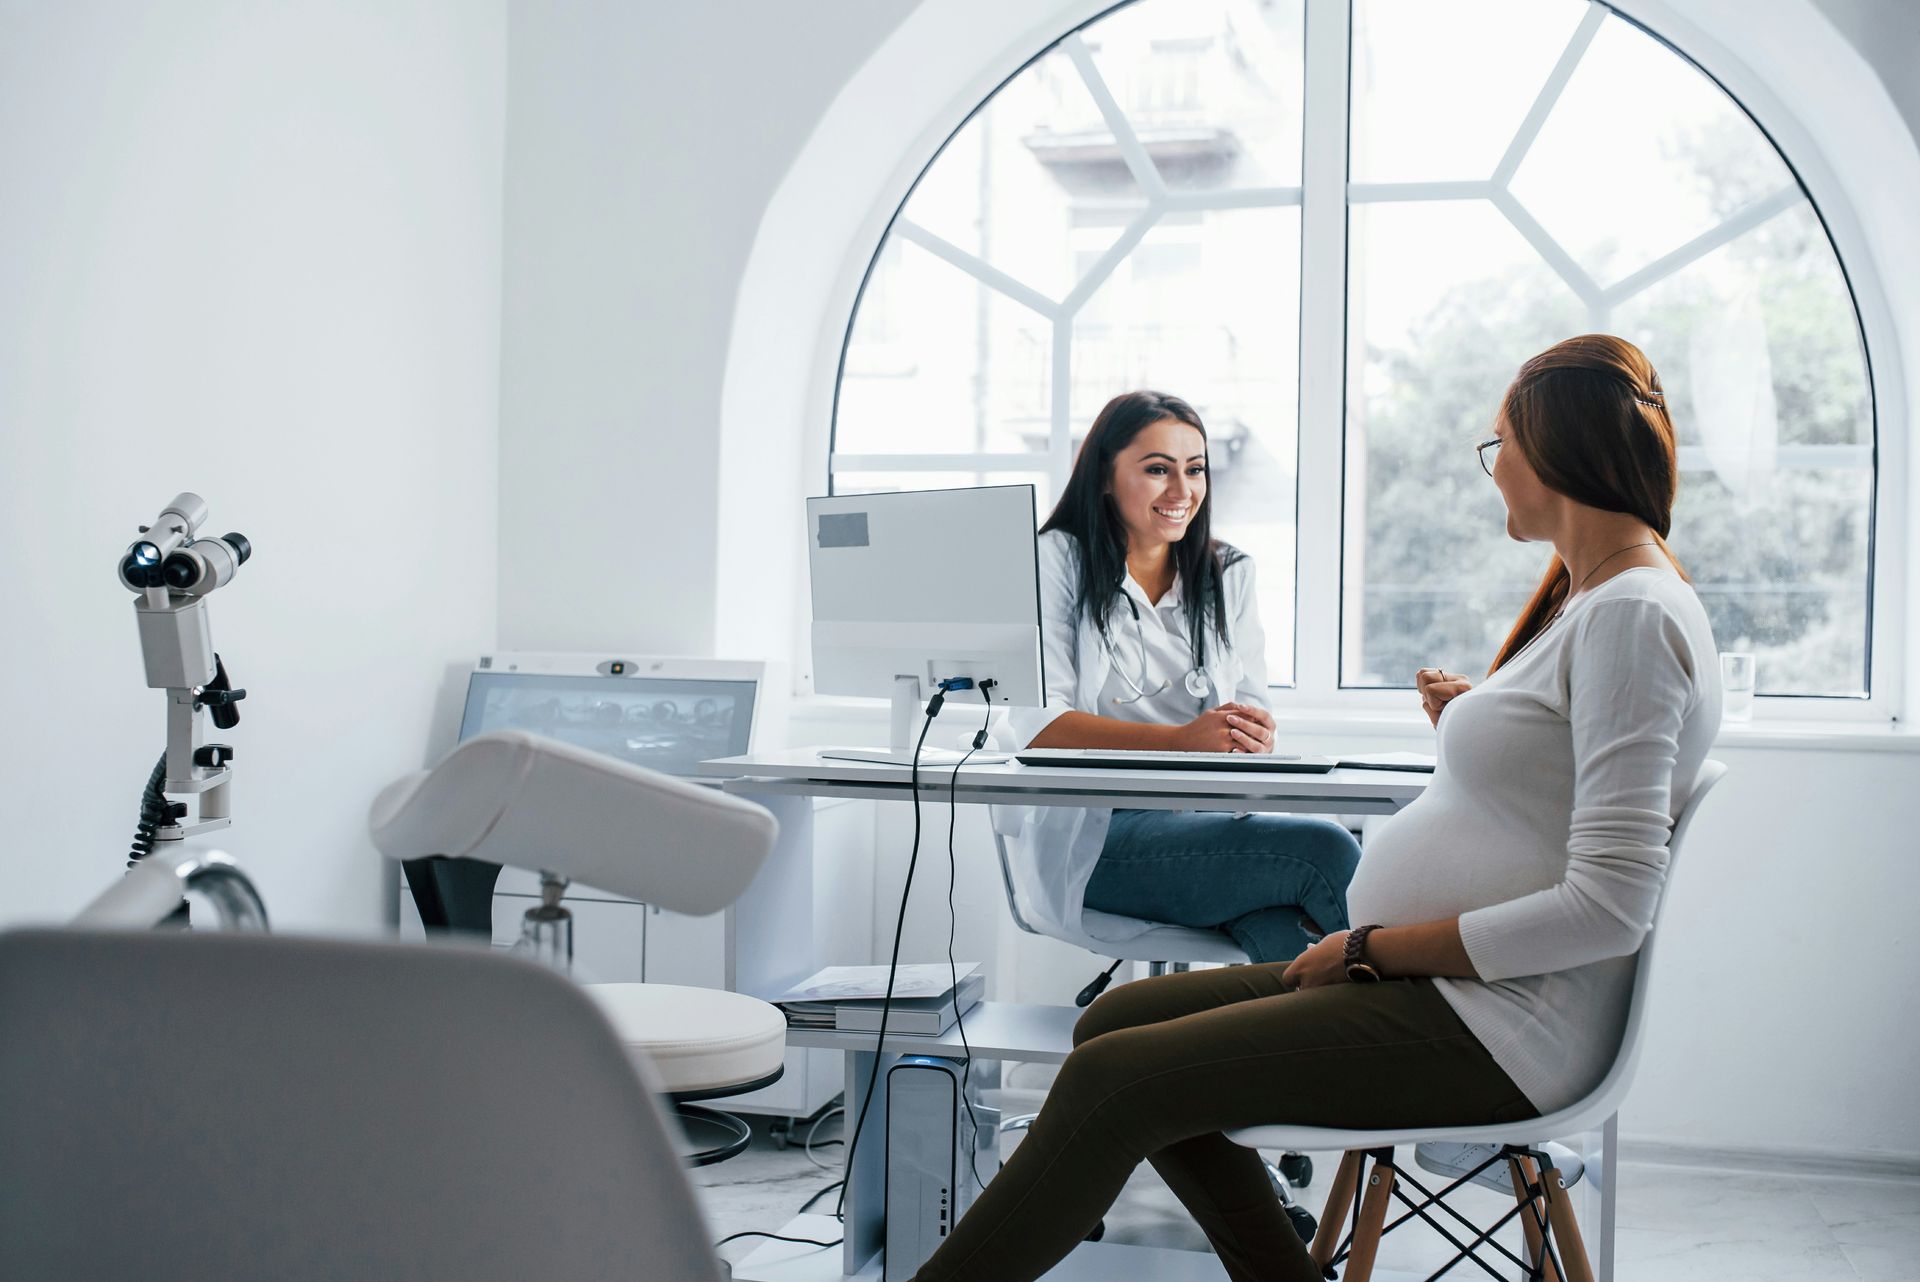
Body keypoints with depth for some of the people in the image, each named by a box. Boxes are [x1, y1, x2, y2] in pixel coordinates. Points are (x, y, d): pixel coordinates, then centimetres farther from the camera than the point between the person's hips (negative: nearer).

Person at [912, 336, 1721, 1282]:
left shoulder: (1632, 614, -16)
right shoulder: (1590, 598, 16)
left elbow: (1609, 905, -23)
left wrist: (1373, 947, -17)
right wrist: (1474, 725, 9)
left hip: (1499, 1026, -10)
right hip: (1441, 985, 10)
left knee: (1112, 1081, -16)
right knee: (1114, 1022, 6)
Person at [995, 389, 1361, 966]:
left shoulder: (1230, 574, 19)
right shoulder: (1059, 561, 3)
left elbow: (1252, 714, 13)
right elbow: (1039, 725, -8)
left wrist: (1257, 737, -13)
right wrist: (1178, 740, -21)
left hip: (1208, 823, 4)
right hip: (1092, 837, -4)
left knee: (1291, 937, -32)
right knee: (1327, 851, -26)